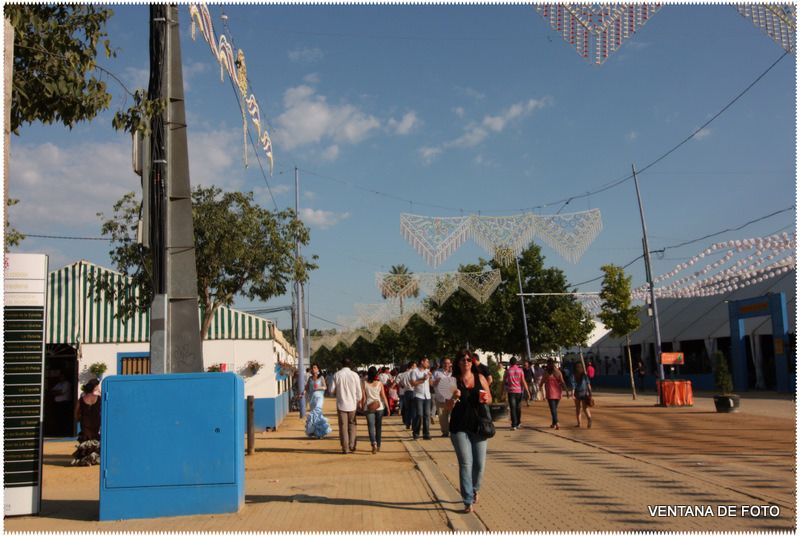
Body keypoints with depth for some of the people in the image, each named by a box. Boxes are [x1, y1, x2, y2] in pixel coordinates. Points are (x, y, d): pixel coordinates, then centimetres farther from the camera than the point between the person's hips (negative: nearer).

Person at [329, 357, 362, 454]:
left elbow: (332, 390, -2)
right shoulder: (354, 375, -5)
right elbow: (358, 391, -1)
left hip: (341, 404, -1)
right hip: (352, 404, 1)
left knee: (343, 426, 4)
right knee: (352, 425, 14)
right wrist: (359, 402, 11)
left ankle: (345, 448, 4)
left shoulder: (336, 375, -5)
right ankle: (352, 446, 10)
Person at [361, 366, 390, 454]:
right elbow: (383, 396, -2)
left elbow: (363, 397, -3)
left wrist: (363, 407, 7)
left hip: (369, 407, -1)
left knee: (371, 426, -2)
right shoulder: (379, 383, -3)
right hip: (380, 407, 1)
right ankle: (378, 446, 21)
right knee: (378, 426, 13)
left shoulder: (364, 383, -4)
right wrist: (387, 407, 5)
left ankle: (374, 444, -24)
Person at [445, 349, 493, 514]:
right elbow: (448, 407, -3)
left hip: (479, 425, 2)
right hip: (460, 428, -2)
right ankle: (468, 501, 4)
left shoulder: (480, 378, 4)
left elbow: (490, 399, 13)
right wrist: (454, 398, -23)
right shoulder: (453, 381, -2)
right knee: (465, 464, -4)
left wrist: (486, 399, -9)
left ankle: (475, 489, 33)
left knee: (480, 464, 5)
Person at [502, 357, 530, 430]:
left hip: (511, 391, -2)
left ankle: (514, 425, -7)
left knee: (512, 408, -2)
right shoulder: (520, 370, -1)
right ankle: (517, 423, 25)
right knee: (518, 408, 15)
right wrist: (527, 392, -4)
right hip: (519, 391, 2)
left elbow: (503, 382, 4)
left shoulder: (507, 371, -2)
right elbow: (523, 381, -5)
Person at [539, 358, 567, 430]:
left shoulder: (546, 373, -9)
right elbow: (562, 382, -4)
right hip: (557, 393, 5)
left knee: (553, 408, -6)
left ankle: (556, 422, -23)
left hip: (550, 393, -4)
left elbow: (542, 382, 2)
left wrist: (540, 386, 23)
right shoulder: (558, 372, 0)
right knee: (555, 408, 17)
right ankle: (554, 424, 24)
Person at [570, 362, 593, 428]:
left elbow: (573, 386, -15)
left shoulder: (573, 376, -7)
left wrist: (572, 395, -18)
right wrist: (590, 393, 4)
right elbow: (588, 384, -3)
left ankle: (579, 423, 17)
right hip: (585, 392, 1)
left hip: (577, 393, -1)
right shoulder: (584, 375, -2)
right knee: (585, 408, -1)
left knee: (577, 408, 14)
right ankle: (589, 417, -31)